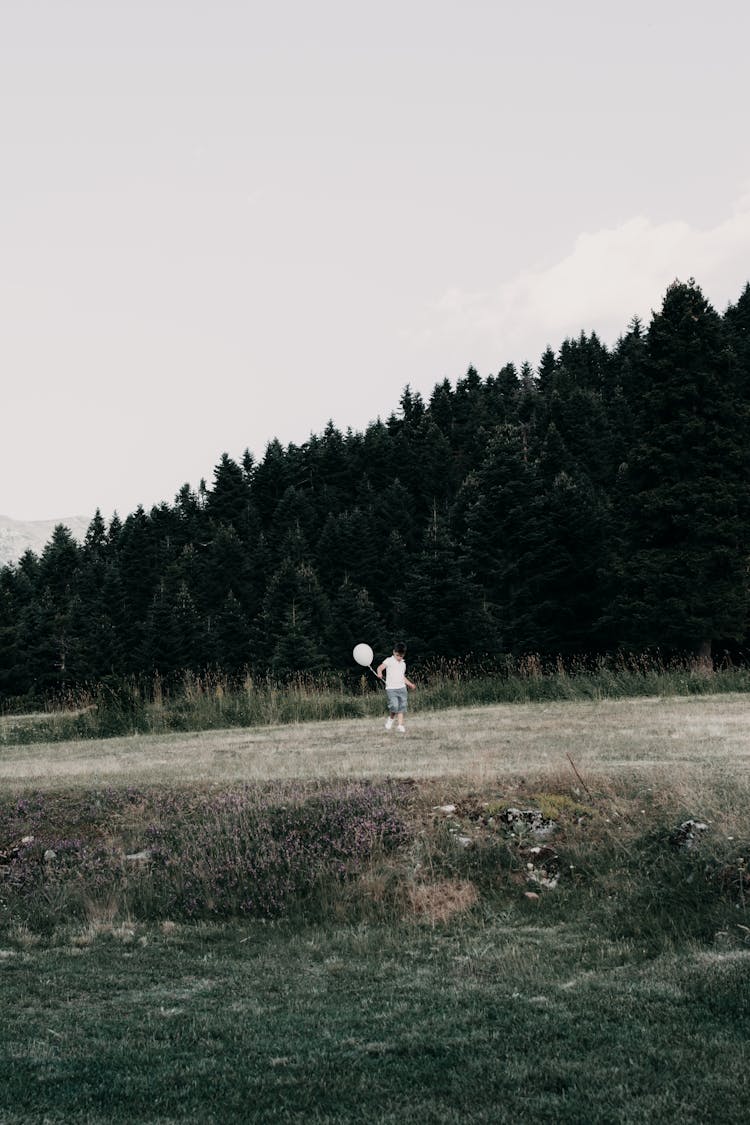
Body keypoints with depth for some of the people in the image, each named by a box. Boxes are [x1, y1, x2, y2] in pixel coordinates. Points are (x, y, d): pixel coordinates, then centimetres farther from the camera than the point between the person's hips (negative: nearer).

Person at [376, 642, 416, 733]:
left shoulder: (403, 664, 19)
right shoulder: (389, 661, -1)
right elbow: (380, 667, -15)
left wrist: (411, 685, 28)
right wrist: (379, 673, -36)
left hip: (402, 688, 6)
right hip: (391, 688, -6)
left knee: (402, 707, -1)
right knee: (394, 706, -18)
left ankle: (400, 725, 5)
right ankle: (390, 718, 10)